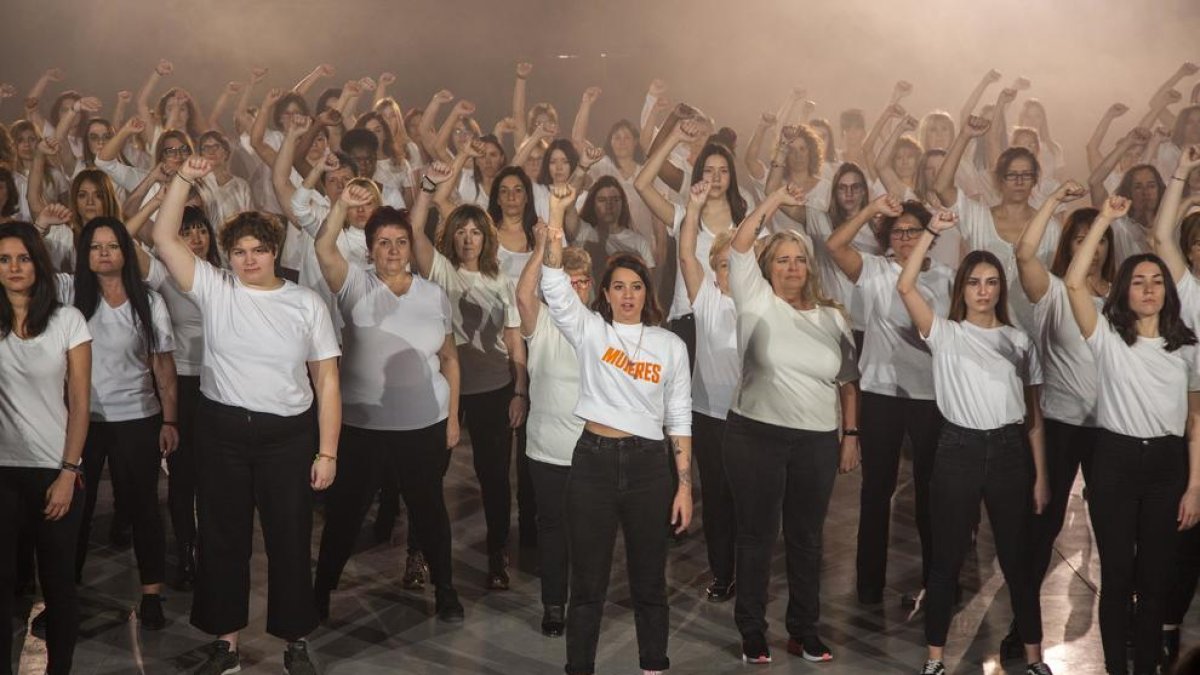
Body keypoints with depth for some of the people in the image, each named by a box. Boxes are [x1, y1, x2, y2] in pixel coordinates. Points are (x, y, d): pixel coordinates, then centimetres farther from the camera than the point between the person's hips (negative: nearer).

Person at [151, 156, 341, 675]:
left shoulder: (306, 303, -1)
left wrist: (327, 452, -7)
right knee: (222, 539, 11)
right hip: (222, 432, 1)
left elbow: (327, 381, -2)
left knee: (290, 541, 8)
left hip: (288, 436, -1)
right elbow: (163, 238, -7)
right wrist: (185, 177, -16)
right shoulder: (213, 289, 1)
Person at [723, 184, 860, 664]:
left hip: (818, 441, 3)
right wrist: (775, 200, -10)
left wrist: (850, 434, 8)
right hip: (756, 436, -3)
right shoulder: (757, 303, 0)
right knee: (756, 536, 4)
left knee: (806, 539, 12)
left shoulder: (832, 317, 10)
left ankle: (804, 630, 24)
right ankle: (752, 632, 16)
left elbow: (847, 380, 13)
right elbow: (739, 246, -12)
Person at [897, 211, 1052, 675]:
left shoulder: (1019, 341, 10)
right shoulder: (945, 334, 2)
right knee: (947, 558, 4)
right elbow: (905, 286, -13)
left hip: (1009, 451, 2)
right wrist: (932, 230, -13)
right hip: (958, 450, -2)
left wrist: (1040, 476, 6)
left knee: (1017, 559, 10)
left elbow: (1033, 416, 10)